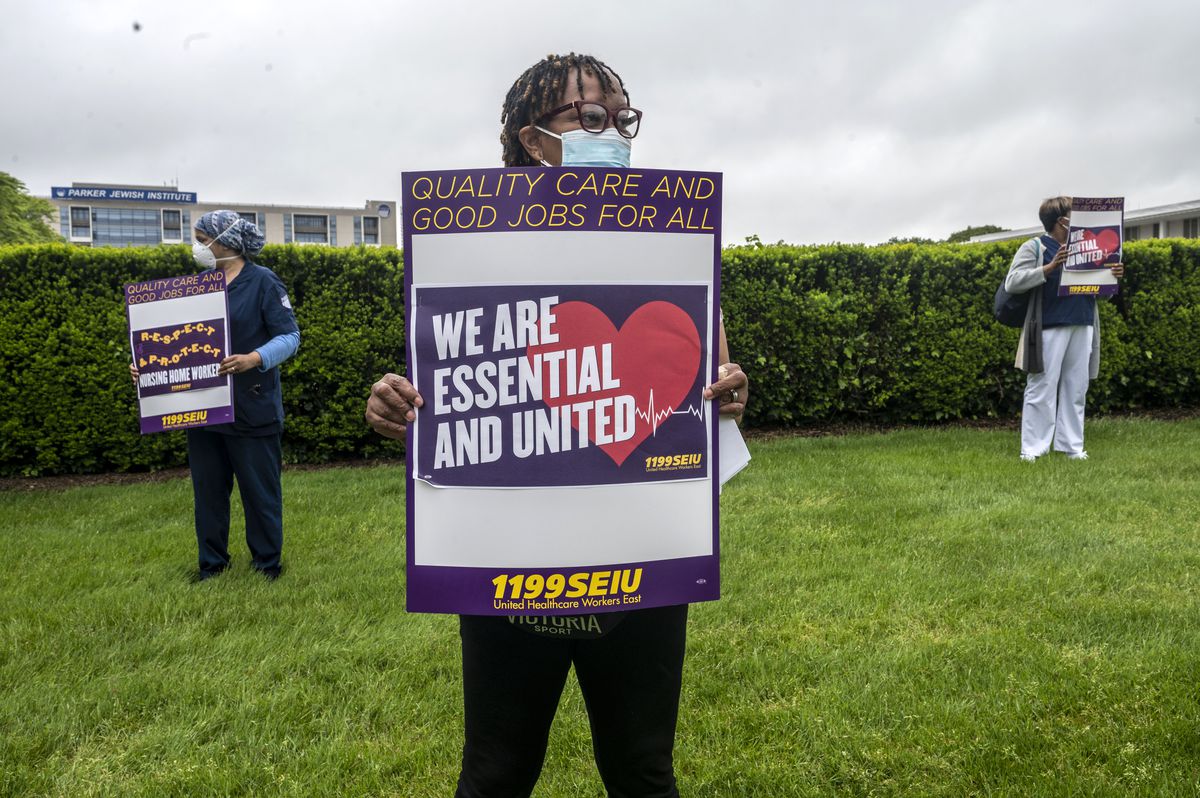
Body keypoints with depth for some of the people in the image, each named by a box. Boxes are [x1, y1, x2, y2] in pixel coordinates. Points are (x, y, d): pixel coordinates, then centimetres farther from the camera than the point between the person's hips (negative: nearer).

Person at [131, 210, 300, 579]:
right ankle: (212, 562, 29)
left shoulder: (263, 281, -6)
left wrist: (254, 359, -26)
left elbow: (290, 336, -10)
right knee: (208, 488, 13)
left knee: (260, 489, 5)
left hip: (252, 409, -6)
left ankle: (268, 562, 21)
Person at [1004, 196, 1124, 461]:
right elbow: (1012, 283, -11)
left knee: (1076, 390, 8)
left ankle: (1071, 446, 15)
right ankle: (1032, 449, 2)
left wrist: (1113, 276, 1)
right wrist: (1049, 267, -18)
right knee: (1042, 390, -4)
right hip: (1050, 329, -6)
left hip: (1083, 328, 6)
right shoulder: (1035, 247, 1)